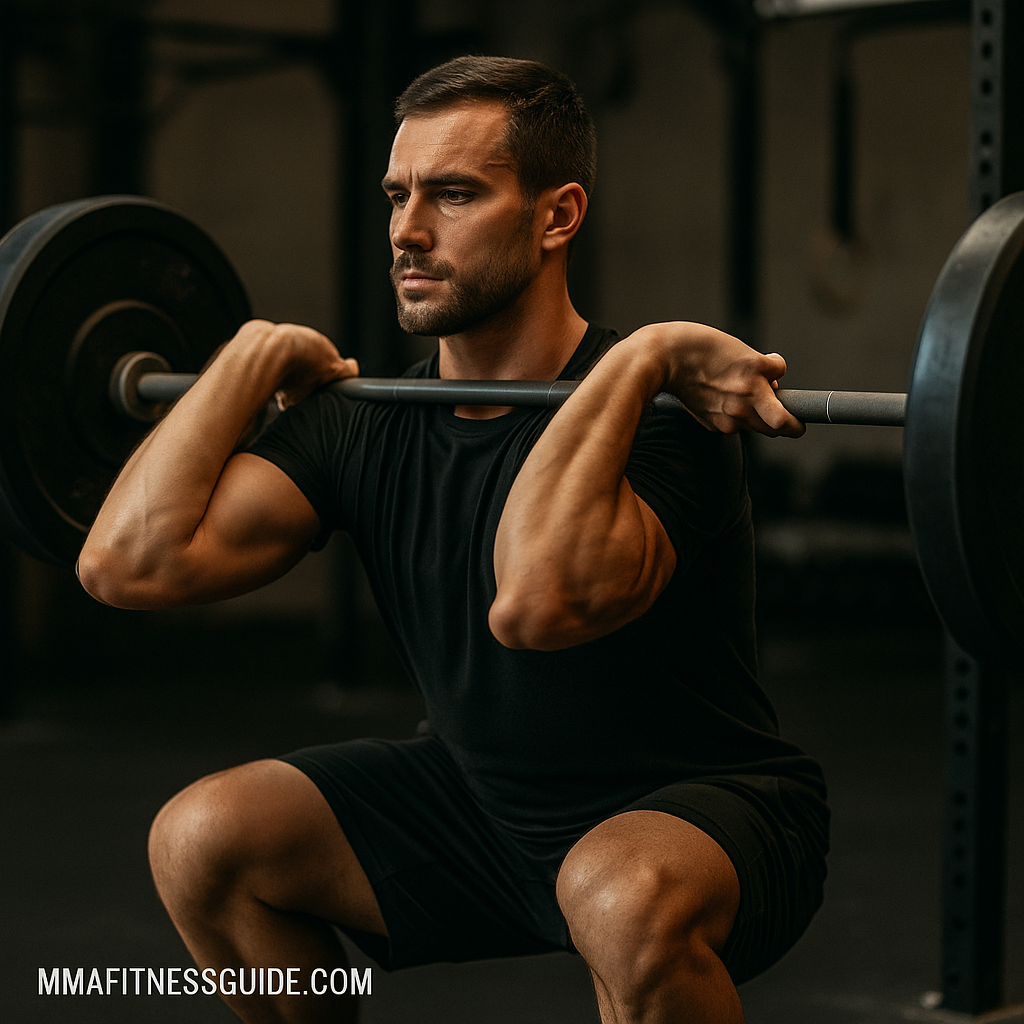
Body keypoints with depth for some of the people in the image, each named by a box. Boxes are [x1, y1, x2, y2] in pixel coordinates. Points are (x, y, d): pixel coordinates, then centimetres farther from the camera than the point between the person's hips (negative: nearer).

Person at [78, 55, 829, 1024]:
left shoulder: (654, 413, -25)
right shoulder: (370, 421, -6)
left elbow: (537, 601, -47)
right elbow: (131, 562, -14)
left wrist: (634, 360, -39)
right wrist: (259, 351, -6)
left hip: (700, 810, -6)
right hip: (487, 800, 6)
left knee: (624, 897, -40)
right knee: (201, 837, -7)